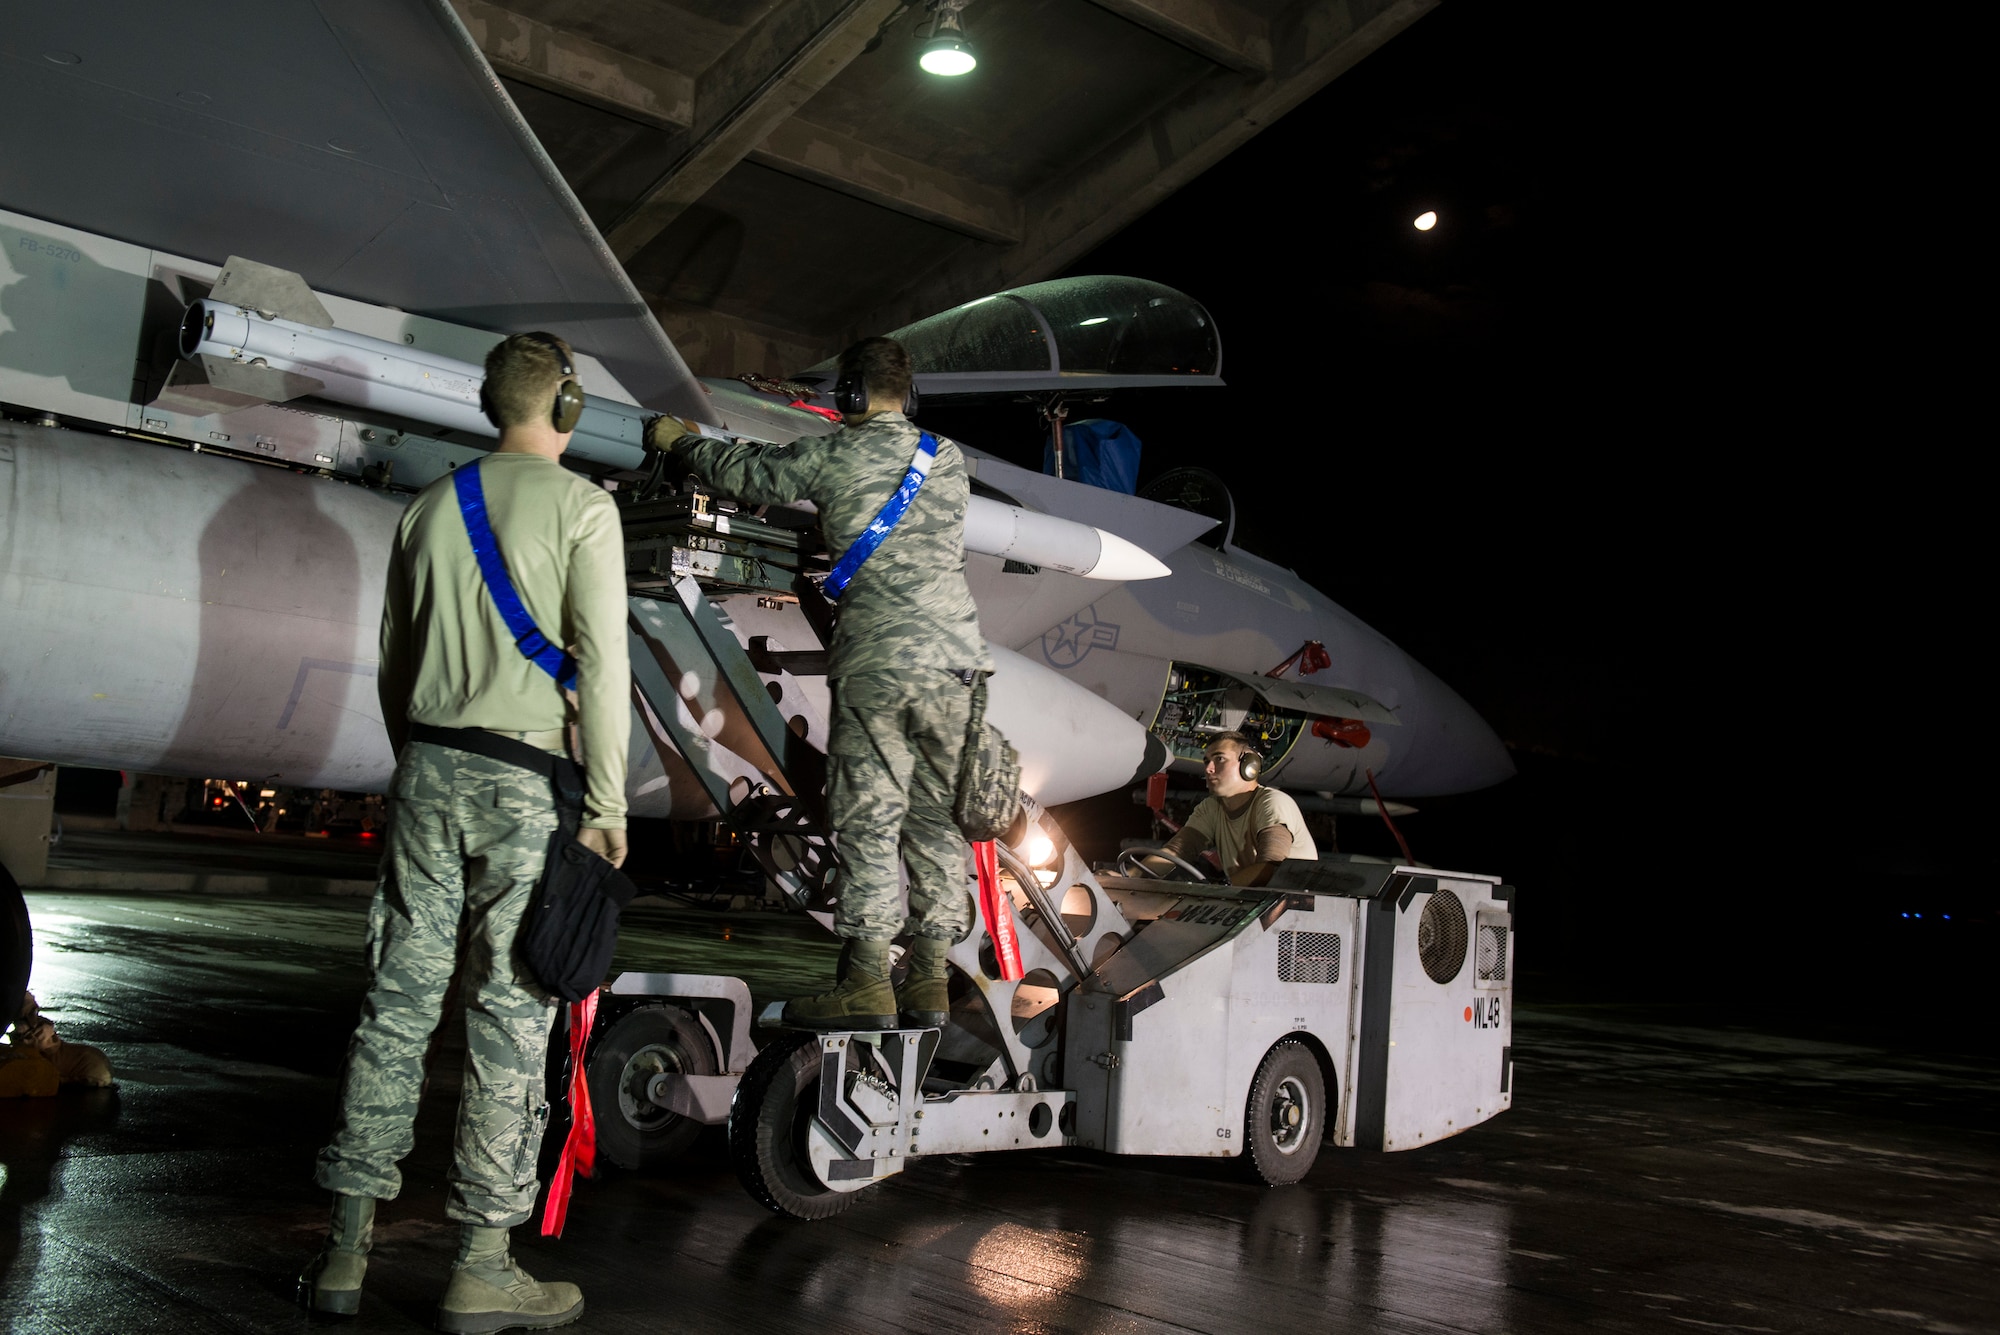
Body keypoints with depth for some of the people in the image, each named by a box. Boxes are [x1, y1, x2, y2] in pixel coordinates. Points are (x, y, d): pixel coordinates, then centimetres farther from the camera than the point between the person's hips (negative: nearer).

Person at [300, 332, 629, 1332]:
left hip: (427, 769, 6)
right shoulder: (581, 507, -4)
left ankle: (347, 1248, 15)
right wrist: (607, 805, -8)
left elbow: (394, 661, 17)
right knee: (510, 1014, 0)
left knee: (400, 998, 10)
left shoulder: (429, 507, 13)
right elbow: (600, 663, -11)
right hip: (526, 780, -5)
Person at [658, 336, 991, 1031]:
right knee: (936, 818, 10)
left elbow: (743, 472, 12)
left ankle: (867, 986, 2)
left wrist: (679, 441, 31)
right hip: (953, 660, 5)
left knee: (866, 822, 1)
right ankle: (929, 980, 14)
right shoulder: (947, 458, 12)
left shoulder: (829, 458, -1)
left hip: (875, 665, -4)